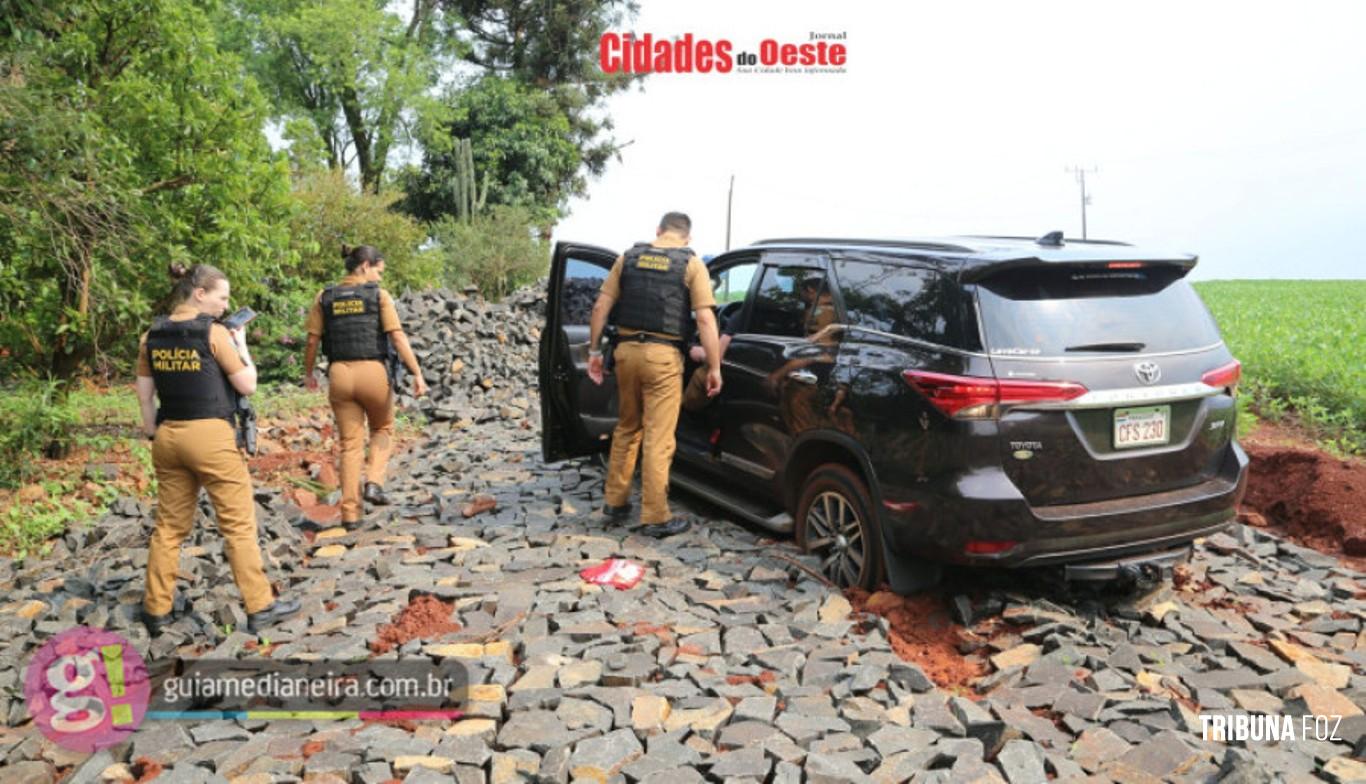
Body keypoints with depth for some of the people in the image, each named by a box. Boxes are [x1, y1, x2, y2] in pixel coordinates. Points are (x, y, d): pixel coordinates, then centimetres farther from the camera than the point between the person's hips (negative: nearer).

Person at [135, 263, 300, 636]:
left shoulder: (152, 336, 7)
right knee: (239, 524, 2)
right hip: (210, 435, -6)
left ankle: (157, 610, 22)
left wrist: (154, 436, 18)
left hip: (169, 436, 6)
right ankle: (259, 606, 8)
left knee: (170, 526, 15)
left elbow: (145, 394, 11)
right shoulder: (214, 333, -11)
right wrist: (242, 344, 5)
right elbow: (247, 385, -6)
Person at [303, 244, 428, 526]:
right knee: (382, 429, 23)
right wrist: (417, 374, -9)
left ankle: (350, 511, 9)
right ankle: (373, 482, 3)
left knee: (351, 443, 11)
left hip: (340, 374, 3)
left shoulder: (324, 297, 8)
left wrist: (308, 373, 23)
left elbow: (312, 341, 8)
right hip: (373, 372, -3)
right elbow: (398, 337, -9)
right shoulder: (379, 295, -2)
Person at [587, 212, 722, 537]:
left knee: (626, 429, 20)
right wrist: (714, 367, -4)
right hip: (662, 355, -4)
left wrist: (594, 351, 14)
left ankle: (616, 501, 28)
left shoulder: (629, 257, 10)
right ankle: (656, 518, 5)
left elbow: (601, 307, 7)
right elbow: (705, 319, -8)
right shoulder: (691, 264, 0)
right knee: (658, 438, 0)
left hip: (627, 350, 4)